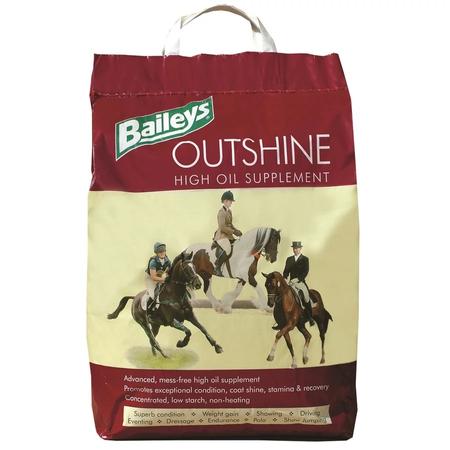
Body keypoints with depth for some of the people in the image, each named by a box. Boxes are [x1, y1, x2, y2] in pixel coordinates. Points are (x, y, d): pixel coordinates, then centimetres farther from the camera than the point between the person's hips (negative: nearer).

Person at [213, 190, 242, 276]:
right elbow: (222, 227, -22)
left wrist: (236, 230, 5)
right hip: (221, 235, -10)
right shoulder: (221, 212, -15)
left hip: (228, 235, 10)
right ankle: (217, 268, -13)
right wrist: (233, 232, -20)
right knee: (227, 250, -30)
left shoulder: (229, 211, 14)